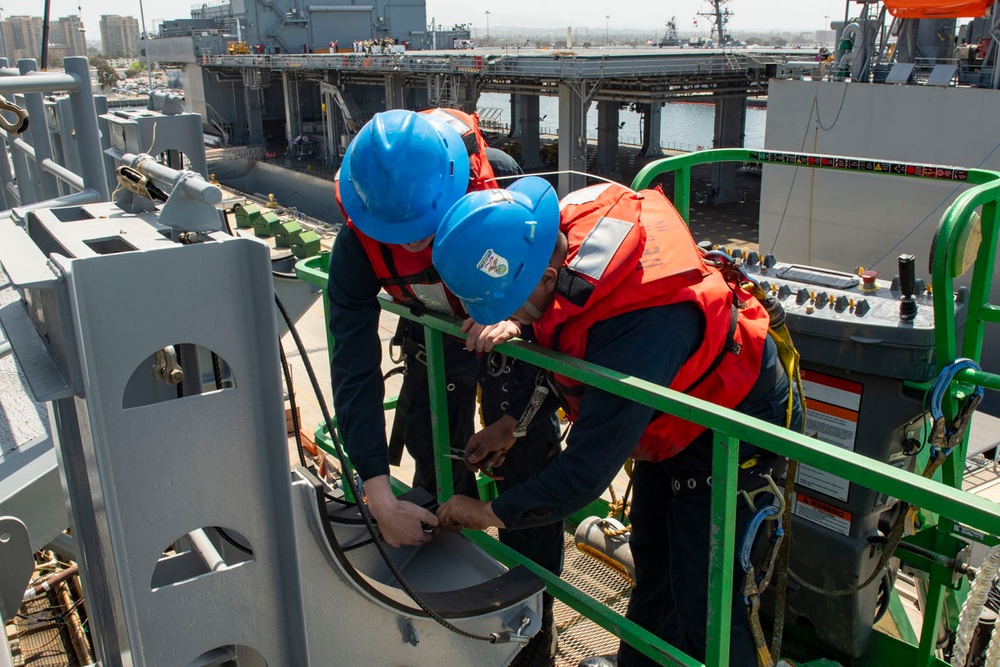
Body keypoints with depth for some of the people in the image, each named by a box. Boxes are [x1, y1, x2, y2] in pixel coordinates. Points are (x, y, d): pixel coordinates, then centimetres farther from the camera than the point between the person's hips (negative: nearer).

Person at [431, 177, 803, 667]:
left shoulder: (637, 331, -44)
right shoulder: (567, 218, -21)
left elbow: (586, 472, -35)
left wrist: (492, 512, -21)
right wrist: (515, 328, -19)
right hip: (671, 421, 9)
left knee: (703, 601, 0)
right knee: (651, 558, 24)